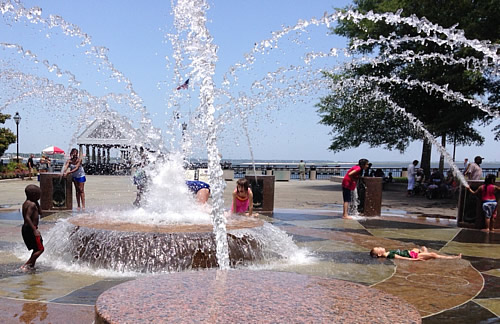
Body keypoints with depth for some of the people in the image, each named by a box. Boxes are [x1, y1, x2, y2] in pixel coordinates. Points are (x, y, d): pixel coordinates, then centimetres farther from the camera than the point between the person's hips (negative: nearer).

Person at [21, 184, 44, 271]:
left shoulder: (26, 203, 15)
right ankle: (26, 265, -6)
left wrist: (36, 202, 12)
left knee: (36, 249, 19)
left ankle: (31, 266, 23)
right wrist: (35, 230, -28)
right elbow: (27, 217, -27)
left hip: (25, 228, 10)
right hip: (30, 229, -10)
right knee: (40, 249, -5)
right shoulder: (32, 204, -16)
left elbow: (40, 213, 21)